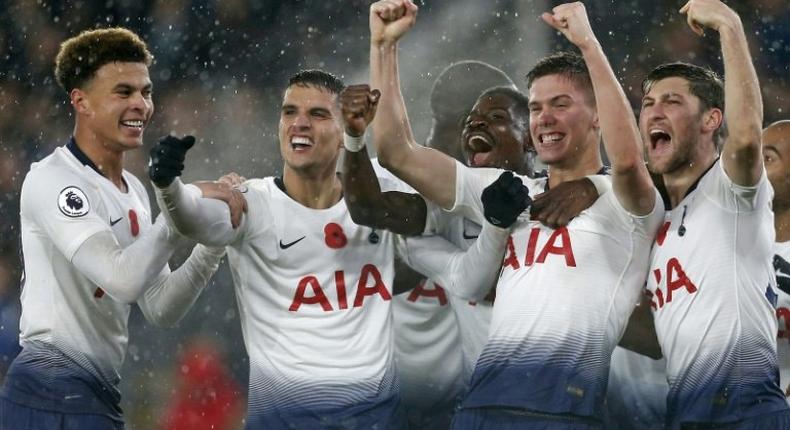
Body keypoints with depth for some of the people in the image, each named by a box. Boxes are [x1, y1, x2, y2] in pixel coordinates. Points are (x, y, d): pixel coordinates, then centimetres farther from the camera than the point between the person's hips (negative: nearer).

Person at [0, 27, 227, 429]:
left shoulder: (134, 191, 16)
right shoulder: (52, 180, -13)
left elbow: (160, 309, 14)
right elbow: (123, 279, -24)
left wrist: (213, 242, 3)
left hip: (97, 396, 9)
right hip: (54, 395, -9)